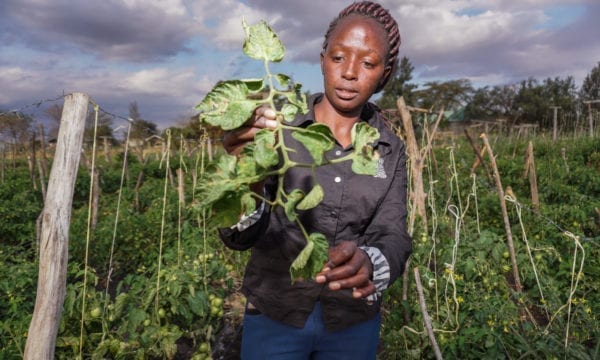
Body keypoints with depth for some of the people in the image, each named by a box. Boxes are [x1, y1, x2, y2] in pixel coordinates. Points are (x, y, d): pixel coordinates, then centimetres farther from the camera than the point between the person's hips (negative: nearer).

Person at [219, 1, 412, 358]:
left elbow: (393, 238, -13)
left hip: (353, 321, 3)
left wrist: (367, 263, -36)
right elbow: (240, 235, -19)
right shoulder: (275, 128, -12)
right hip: (275, 315, -2)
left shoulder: (391, 150, -3)